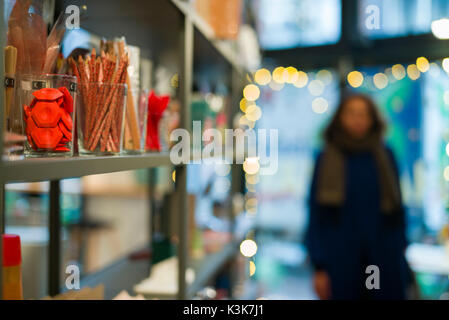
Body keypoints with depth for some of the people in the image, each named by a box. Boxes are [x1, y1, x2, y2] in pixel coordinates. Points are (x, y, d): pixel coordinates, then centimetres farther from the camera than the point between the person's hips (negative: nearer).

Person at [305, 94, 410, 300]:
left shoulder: (384, 157, 5)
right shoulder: (327, 160, 1)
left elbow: (397, 207, 9)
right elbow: (317, 213, 0)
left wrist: (400, 257, 4)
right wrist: (319, 267, -4)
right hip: (340, 258, -1)